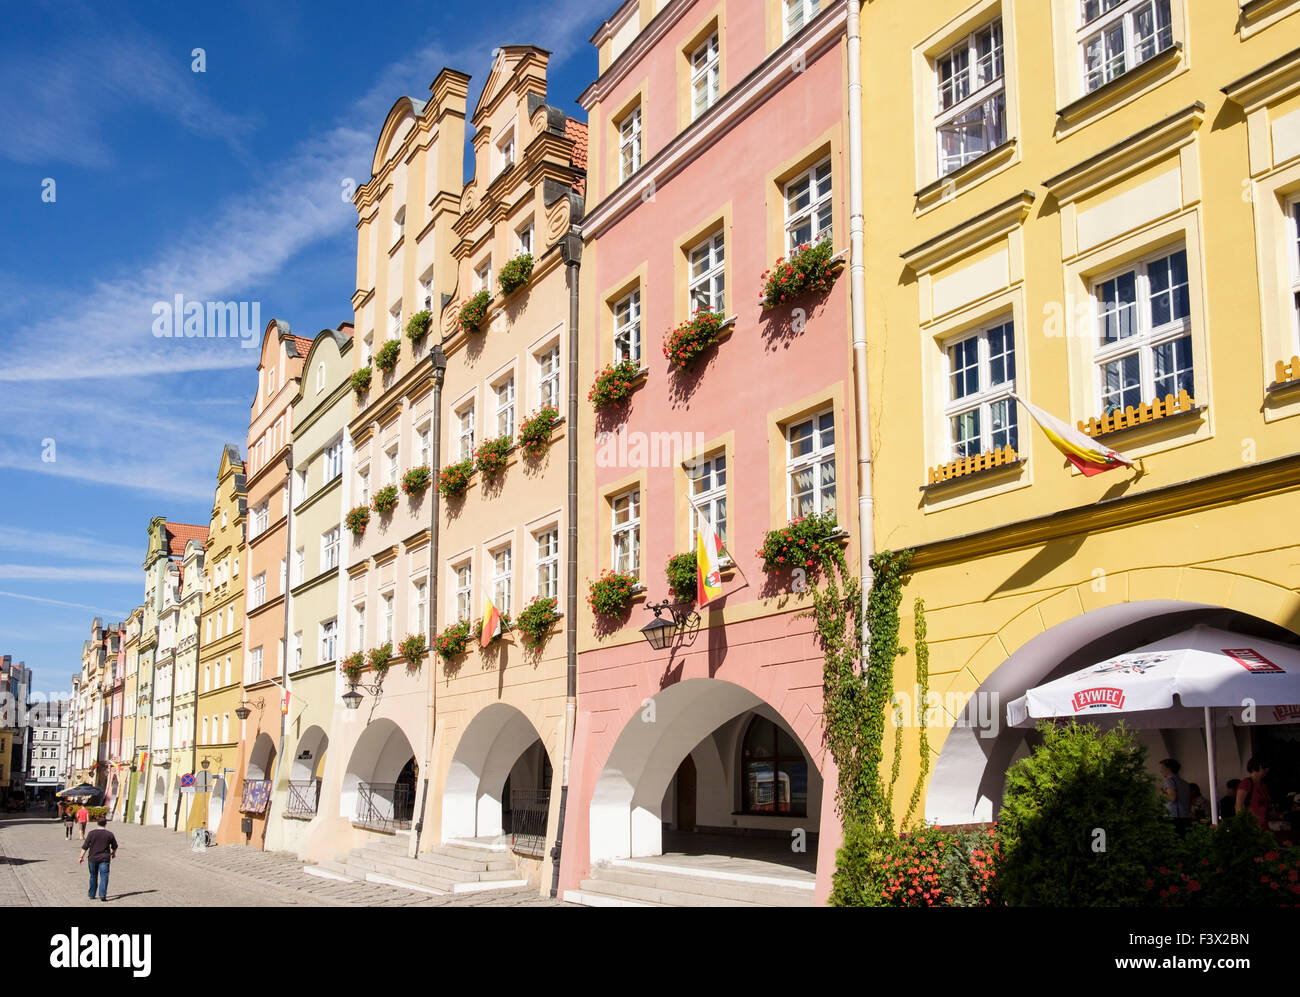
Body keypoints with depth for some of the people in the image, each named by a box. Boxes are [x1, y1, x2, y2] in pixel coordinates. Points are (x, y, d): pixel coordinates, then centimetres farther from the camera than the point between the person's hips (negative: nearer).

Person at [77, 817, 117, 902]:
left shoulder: (92, 833, -4)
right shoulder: (109, 834, -2)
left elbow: (85, 846, -6)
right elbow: (114, 846, 11)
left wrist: (81, 857, 2)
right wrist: (114, 853, 29)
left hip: (93, 858, 1)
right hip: (104, 859, -1)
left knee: (93, 877, 16)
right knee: (104, 876, -3)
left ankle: (92, 894, 26)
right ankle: (102, 894, -16)